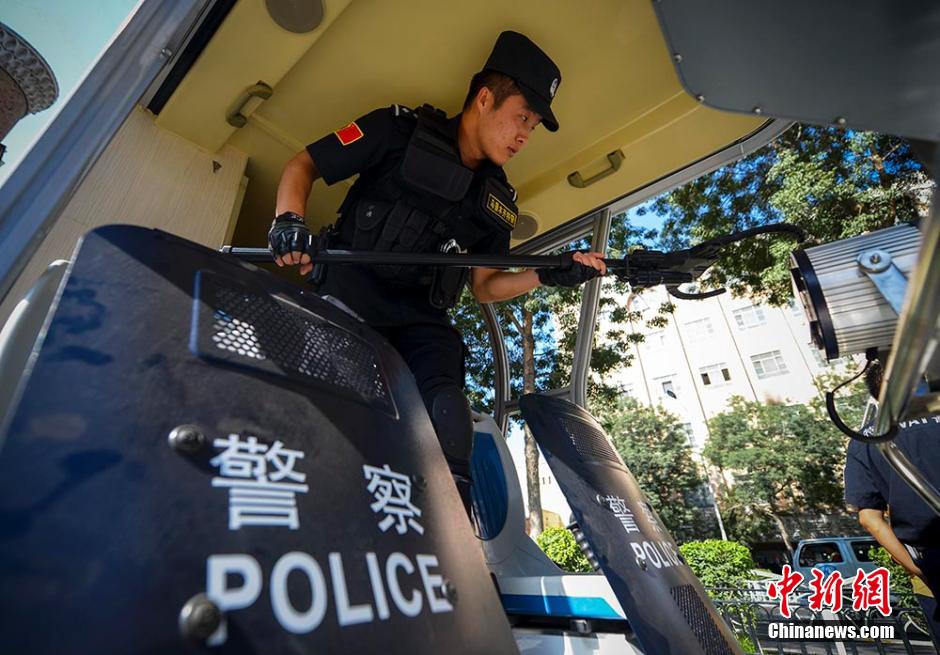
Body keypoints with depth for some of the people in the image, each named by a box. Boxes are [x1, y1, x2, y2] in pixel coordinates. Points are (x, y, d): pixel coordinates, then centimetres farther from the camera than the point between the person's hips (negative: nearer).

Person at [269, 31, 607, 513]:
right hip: (349, 295, -2)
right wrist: (289, 220, -13)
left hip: (421, 320, 3)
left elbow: (483, 287, 17)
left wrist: (549, 275, 3)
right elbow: (302, 166, 8)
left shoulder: (498, 198, 16)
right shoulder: (400, 130, 4)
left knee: (444, 408, -22)